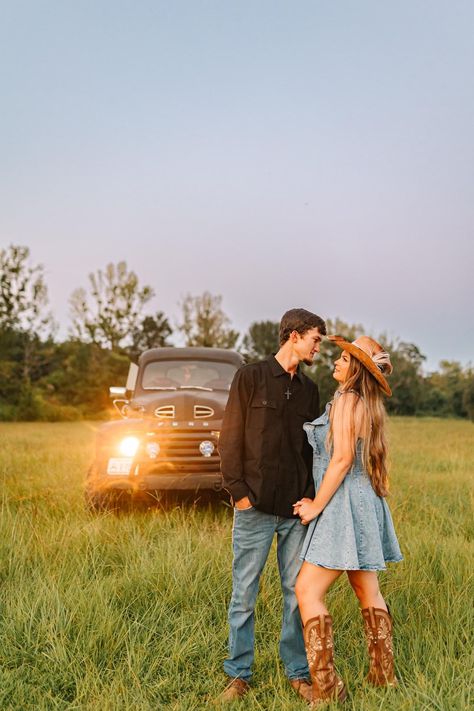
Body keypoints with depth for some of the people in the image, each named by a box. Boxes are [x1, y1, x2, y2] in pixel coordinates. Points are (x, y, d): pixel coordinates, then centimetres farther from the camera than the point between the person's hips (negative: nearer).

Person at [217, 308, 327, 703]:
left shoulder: (309, 388, 13)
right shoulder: (251, 377, -1)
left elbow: (311, 447, 16)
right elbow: (230, 439, -4)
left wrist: (311, 496, 4)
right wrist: (238, 491, -10)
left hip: (297, 509, 4)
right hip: (255, 508, -4)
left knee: (297, 592, 9)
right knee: (244, 593, 4)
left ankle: (298, 672, 23)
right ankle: (239, 674, 19)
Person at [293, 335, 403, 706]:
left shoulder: (347, 400, -14)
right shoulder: (371, 405, 13)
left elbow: (342, 458, -19)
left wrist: (316, 506, -13)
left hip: (345, 504, -10)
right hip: (365, 503, 10)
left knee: (307, 590, -8)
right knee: (368, 592, 16)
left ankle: (326, 686, -8)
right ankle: (384, 674, 25)